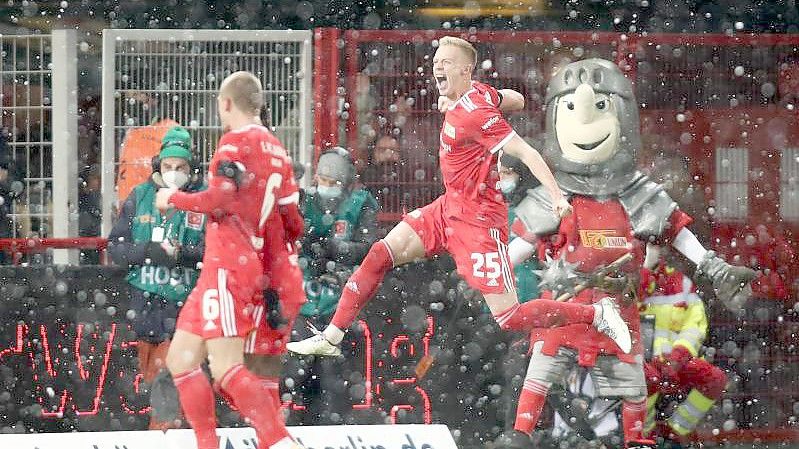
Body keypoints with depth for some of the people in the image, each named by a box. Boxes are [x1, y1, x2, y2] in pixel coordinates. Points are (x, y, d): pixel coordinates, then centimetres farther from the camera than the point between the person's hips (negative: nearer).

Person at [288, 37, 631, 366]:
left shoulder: (474, 114, -23)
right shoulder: (479, 92, 1)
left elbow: (525, 152, -27)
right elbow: (516, 100, 19)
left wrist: (557, 197, -37)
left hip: (478, 221, -9)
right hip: (449, 208, 9)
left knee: (508, 319, -9)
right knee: (381, 254, 2)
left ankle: (597, 314, 3)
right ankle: (331, 338, 9)